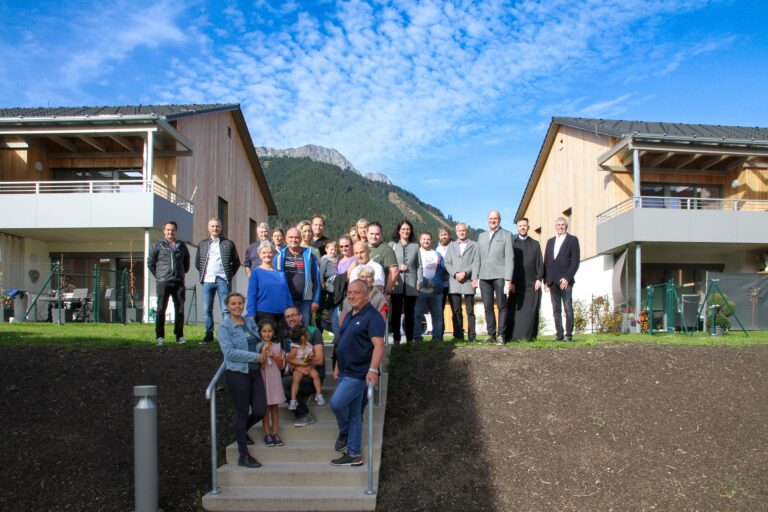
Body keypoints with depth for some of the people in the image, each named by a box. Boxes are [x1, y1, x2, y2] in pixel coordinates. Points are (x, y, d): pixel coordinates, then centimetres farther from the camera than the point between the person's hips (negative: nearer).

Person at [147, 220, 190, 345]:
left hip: (179, 283, 3)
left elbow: (186, 263, 23)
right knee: (161, 309, -4)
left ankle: (179, 336, 10)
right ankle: (160, 336, 2)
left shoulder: (181, 246, 13)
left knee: (180, 310, 3)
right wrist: (158, 275, 4)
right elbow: (150, 262, 7)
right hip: (163, 283, -3)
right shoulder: (157, 245, 5)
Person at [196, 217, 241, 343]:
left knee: (226, 310, -5)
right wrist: (203, 274, 9)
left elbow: (236, 262, 9)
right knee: (207, 310, 5)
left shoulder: (228, 243, 7)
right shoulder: (202, 244, 14)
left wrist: (229, 275, 3)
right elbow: (197, 263, 19)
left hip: (223, 280, -3)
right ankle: (209, 334, 12)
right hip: (207, 280, 3)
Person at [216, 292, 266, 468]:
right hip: (237, 373, -5)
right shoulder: (224, 327, -6)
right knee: (242, 413, 2)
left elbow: (259, 340, 27)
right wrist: (256, 356, -17)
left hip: (254, 372, 6)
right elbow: (229, 352, -16)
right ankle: (243, 456, 13)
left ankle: (241, 431, 36)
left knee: (260, 411, 4)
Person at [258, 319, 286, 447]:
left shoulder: (277, 346, 3)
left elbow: (281, 366, 3)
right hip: (263, 379, -2)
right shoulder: (258, 347, -5)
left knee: (274, 407, 6)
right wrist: (264, 351, -19)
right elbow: (260, 365, -12)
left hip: (275, 379, 2)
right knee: (265, 407, 2)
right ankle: (267, 434, 7)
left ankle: (275, 433, 10)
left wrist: (274, 356, -11)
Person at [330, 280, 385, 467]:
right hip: (346, 372, 9)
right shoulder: (350, 315, 14)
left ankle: (344, 432, 9)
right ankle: (354, 454, 17)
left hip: (358, 373, -9)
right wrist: (337, 366, 20)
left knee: (336, 402, -19)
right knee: (353, 413, 11)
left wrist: (373, 369, -35)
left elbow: (378, 345, -24)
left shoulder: (372, 316, -14)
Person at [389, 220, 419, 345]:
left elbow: (418, 265, 9)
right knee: (396, 312, -1)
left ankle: (410, 339, 13)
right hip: (396, 284, -1)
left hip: (411, 284, 1)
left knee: (409, 313, 6)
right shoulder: (392, 245, 5)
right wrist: (398, 268, -11)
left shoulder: (415, 246, 9)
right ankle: (396, 339, 5)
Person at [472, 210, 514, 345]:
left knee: (502, 306, -3)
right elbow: (477, 258, 18)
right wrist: (474, 277, 9)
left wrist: (508, 278, -9)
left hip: (499, 276, -4)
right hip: (484, 277, 4)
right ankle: (491, 334, 8)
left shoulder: (506, 235, 6)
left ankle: (501, 335, 1)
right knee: (488, 307, 3)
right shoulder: (482, 236, 20)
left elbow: (509, 258, -1)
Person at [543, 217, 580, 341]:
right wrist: (545, 280, 7)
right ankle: (559, 334, 5)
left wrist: (567, 278, -13)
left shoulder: (572, 240, 5)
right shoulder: (550, 241, 19)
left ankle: (569, 334, -2)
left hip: (565, 280, -4)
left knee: (568, 308, -4)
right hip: (552, 281, 5)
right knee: (556, 309, 3)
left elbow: (575, 261, -4)